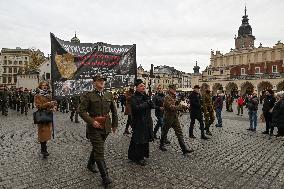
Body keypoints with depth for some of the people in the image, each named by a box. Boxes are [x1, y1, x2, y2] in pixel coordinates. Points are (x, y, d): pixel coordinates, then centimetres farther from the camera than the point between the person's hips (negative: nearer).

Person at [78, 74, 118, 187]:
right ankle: (105, 177, 2)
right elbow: (81, 110, -11)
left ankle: (90, 164, 48)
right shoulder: (88, 95, -7)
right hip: (94, 127, -5)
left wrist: (115, 124, 14)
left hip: (106, 127, 6)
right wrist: (92, 121, -20)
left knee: (97, 148, 23)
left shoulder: (109, 95, 7)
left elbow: (114, 111, 15)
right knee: (100, 151, -6)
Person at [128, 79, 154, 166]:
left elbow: (152, 106, 8)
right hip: (138, 122, -7)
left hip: (147, 121, 8)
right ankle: (138, 158, 14)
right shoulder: (134, 97, -9)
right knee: (139, 140, -2)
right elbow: (136, 107, -24)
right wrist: (147, 103, -14)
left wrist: (149, 102, -13)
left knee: (145, 140, 12)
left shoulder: (146, 96, 14)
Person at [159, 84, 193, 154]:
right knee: (165, 132, 10)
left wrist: (182, 107, 3)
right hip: (168, 118, -8)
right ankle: (161, 145, 30)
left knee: (179, 133, 3)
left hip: (175, 118, 8)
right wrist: (181, 106, -23)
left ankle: (184, 149, 5)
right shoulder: (167, 97, -16)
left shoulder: (173, 97, 13)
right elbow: (171, 107, -25)